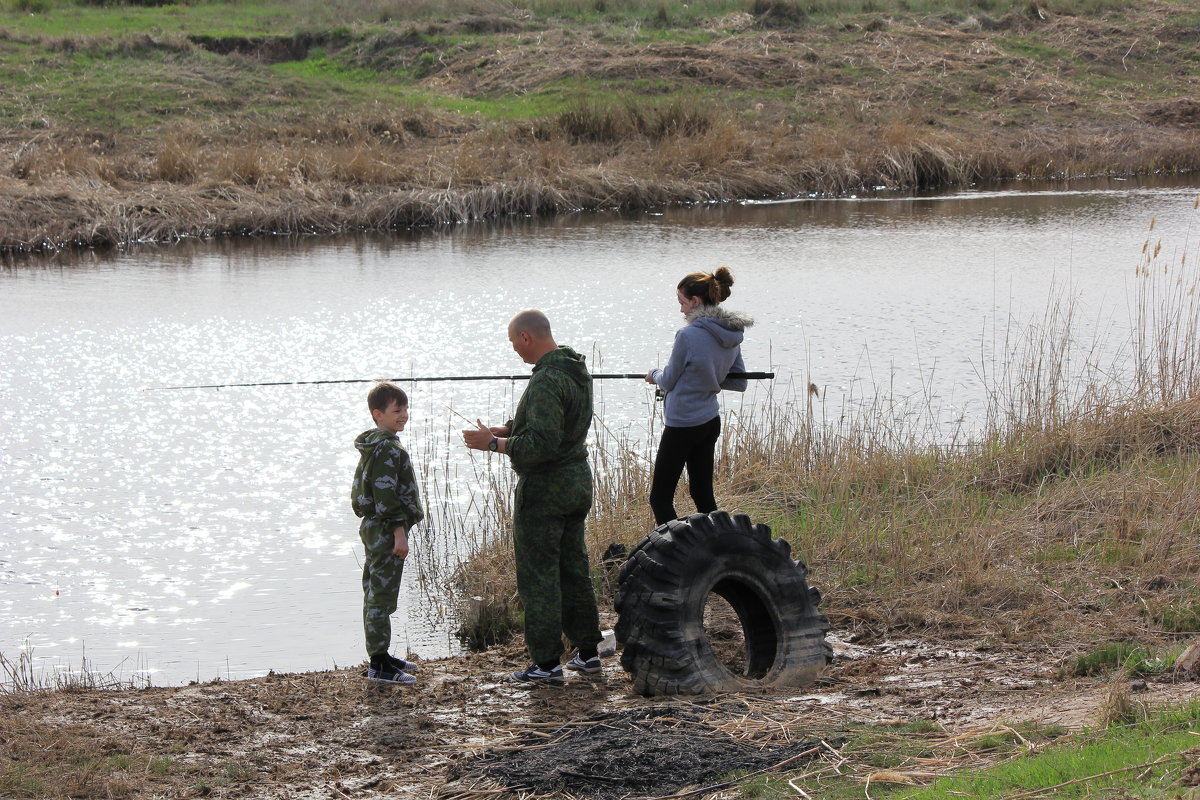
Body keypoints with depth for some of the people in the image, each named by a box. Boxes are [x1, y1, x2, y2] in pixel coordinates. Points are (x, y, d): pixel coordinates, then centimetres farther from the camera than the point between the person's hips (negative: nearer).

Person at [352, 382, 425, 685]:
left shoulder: (373, 446, 15)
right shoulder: (387, 449, -17)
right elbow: (385, 494, -22)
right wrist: (399, 531, -20)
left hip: (372, 527, 11)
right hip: (386, 531, -11)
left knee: (375, 595, 15)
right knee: (382, 595, -8)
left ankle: (379, 656, 24)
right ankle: (379, 665, -7)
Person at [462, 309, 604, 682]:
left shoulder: (546, 381, -23)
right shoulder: (576, 370, 9)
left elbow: (542, 444, -29)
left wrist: (494, 444, -19)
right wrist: (503, 430, 12)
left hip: (544, 490, -10)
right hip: (577, 481, 10)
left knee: (538, 575, -2)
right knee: (573, 568, 17)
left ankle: (546, 661, 0)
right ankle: (587, 651, 21)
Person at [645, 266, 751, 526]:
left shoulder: (688, 336, -21)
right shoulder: (732, 336, 3)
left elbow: (668, 382, -9)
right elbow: (740, 382, 11)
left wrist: (654, 375, 12)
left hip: (682, 425, -8)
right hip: (711, 423, 8)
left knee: (660, 498, -2)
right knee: (702, 494, 15)